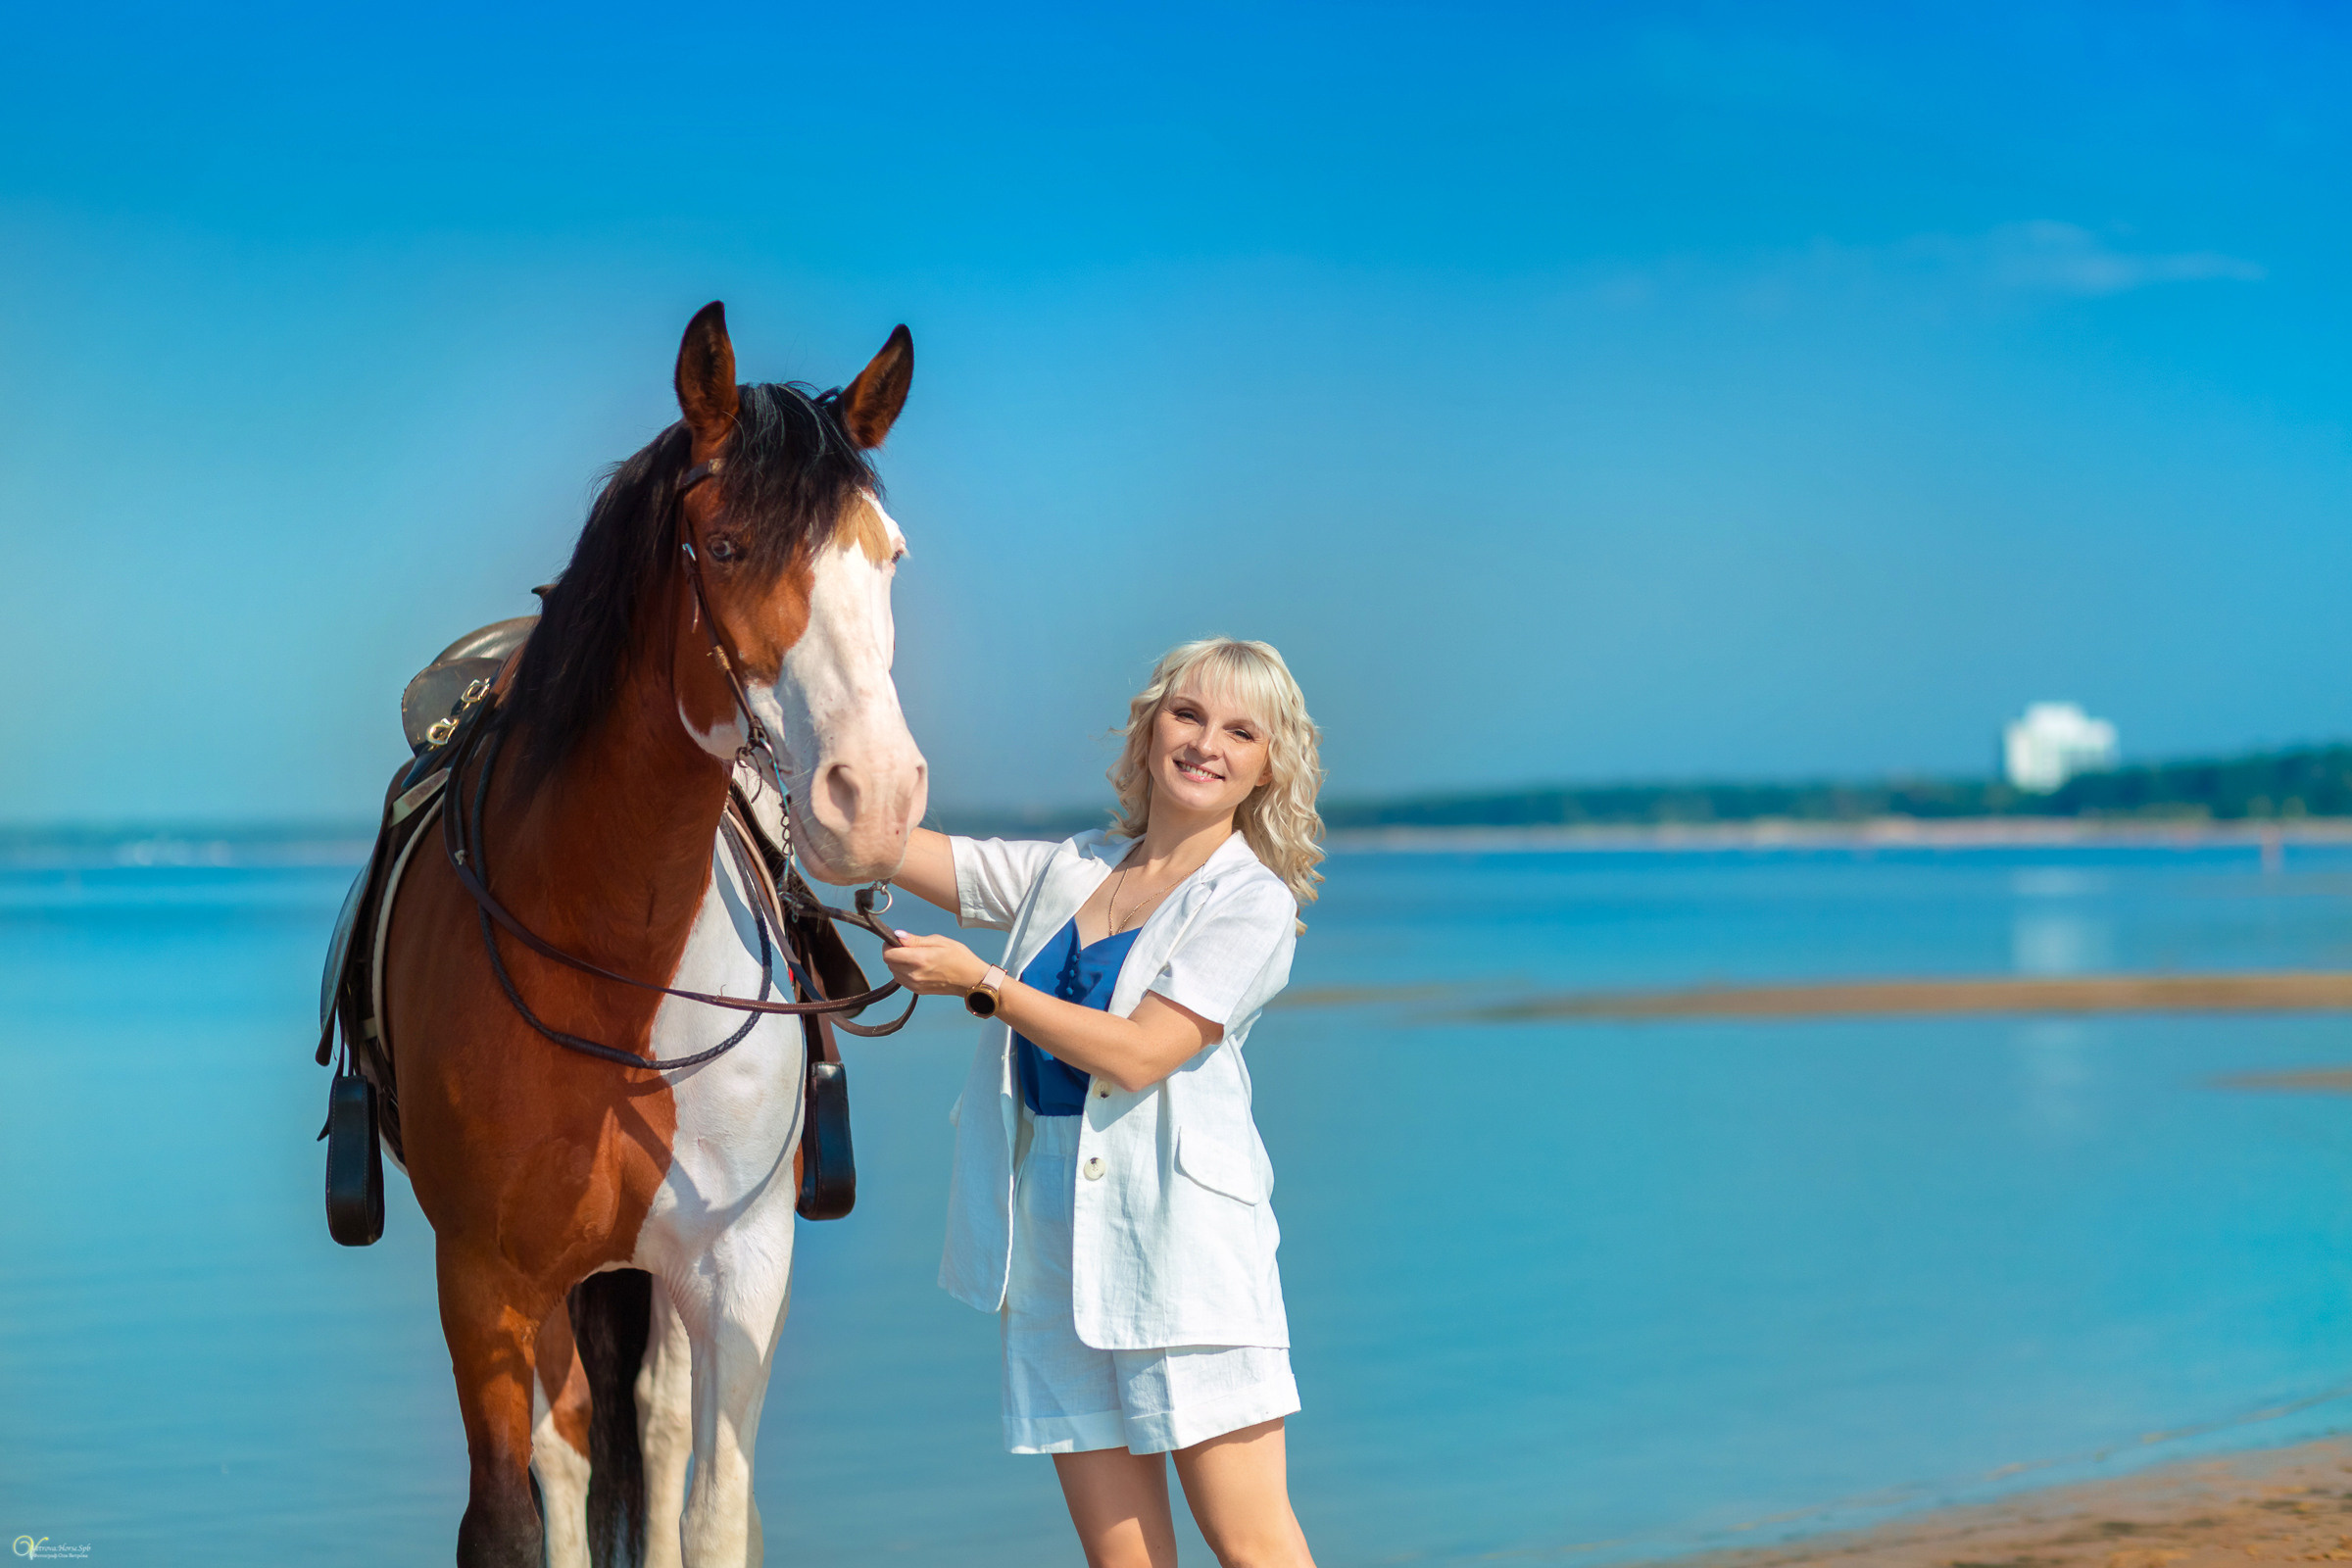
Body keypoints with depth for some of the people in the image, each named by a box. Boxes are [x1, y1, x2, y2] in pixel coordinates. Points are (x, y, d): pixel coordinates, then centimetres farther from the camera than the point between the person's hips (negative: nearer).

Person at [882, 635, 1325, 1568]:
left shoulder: (1253, 904, -2)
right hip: (1049, 1237, 5)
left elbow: (1137, 1054, -13)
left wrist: (983, 985, -12)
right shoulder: (1066, 871, 15)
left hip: (1176, 1232, -5)